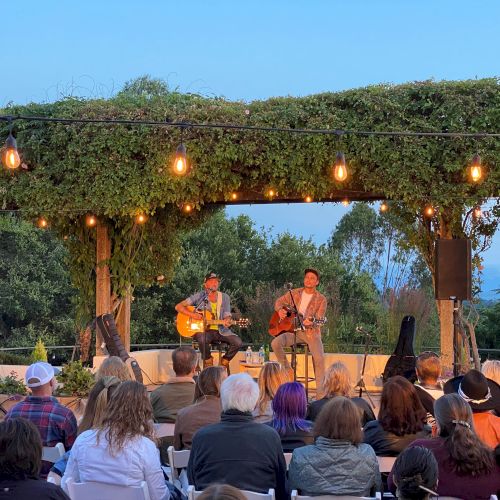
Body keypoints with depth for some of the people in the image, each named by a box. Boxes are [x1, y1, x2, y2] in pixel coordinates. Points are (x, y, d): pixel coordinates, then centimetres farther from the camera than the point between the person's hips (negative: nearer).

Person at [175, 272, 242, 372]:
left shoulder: (224, 297, 9)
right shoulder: (200, 296, -1)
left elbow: (227, 315, 5)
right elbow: (178, 307, -3)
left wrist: (227, 321, -20)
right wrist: (192, 314, -18)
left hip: (220, 330, 3)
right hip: (203, 330, -3)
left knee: (237, 342, -21)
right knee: (202, 339, -38)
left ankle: (224, 361, 5)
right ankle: (208, 361, -9)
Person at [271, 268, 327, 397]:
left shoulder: (321, 299, 0)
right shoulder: (294, 293, 9)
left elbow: (319, 318, -10)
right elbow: (279, 302, 18)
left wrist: (310, 322, -34)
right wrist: (280, 310, -6)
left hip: (311, 332, -3)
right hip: (293, 329, 3)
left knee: (319, 358, -26)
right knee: (275, 343, -25)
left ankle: (320, 395, -16)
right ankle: (288, 370, -3)